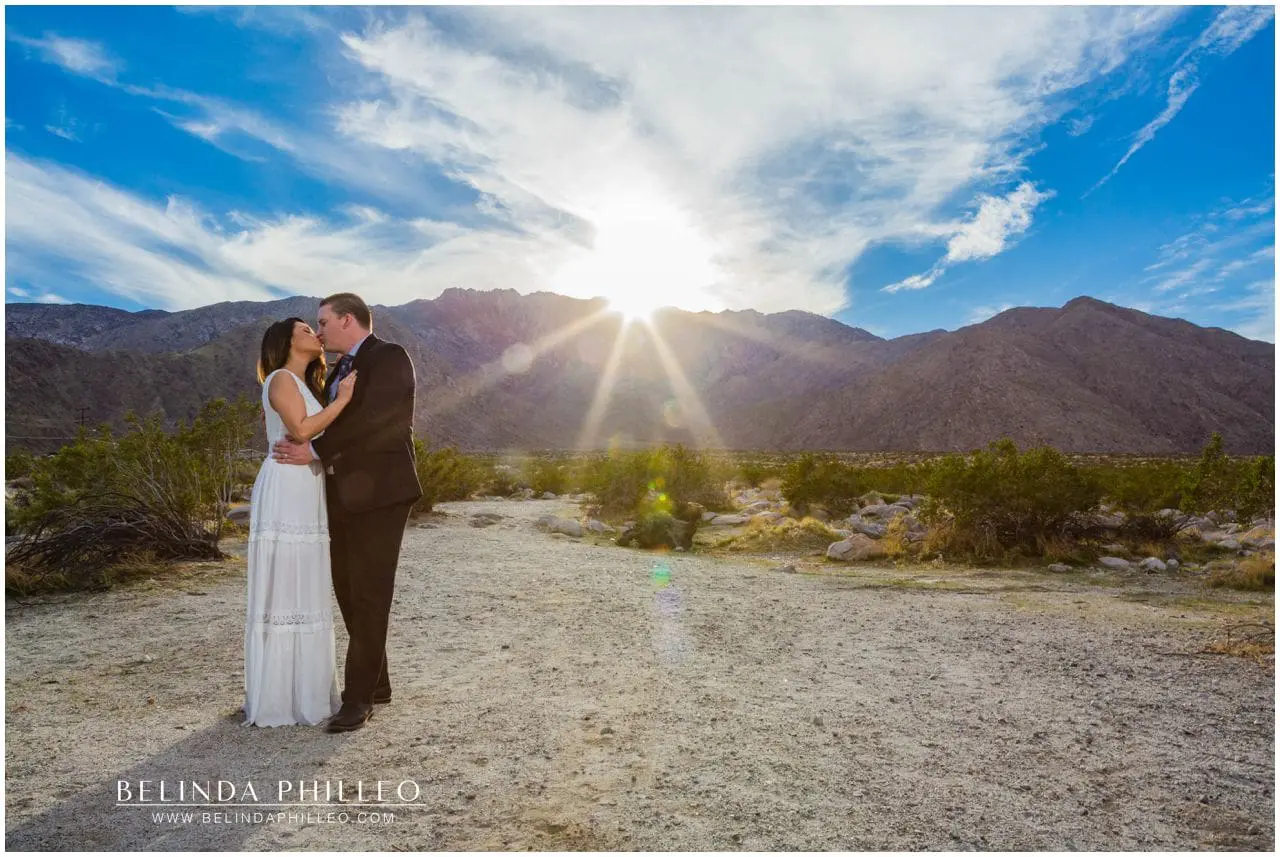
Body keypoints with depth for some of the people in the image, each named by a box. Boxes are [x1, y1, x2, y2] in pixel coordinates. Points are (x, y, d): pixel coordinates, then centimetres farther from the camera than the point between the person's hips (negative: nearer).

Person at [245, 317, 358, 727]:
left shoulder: (305, 385, 23)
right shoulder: (281, 379, -3)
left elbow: (319, 436, 15)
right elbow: (302, 429, -18)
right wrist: (342, 399, -12)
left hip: (306, 497, 9)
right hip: (285, 494, -9)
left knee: (303, 592, 10)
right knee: (283, 591, -5)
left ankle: (304, 690, 17)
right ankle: (276, 698, 3)